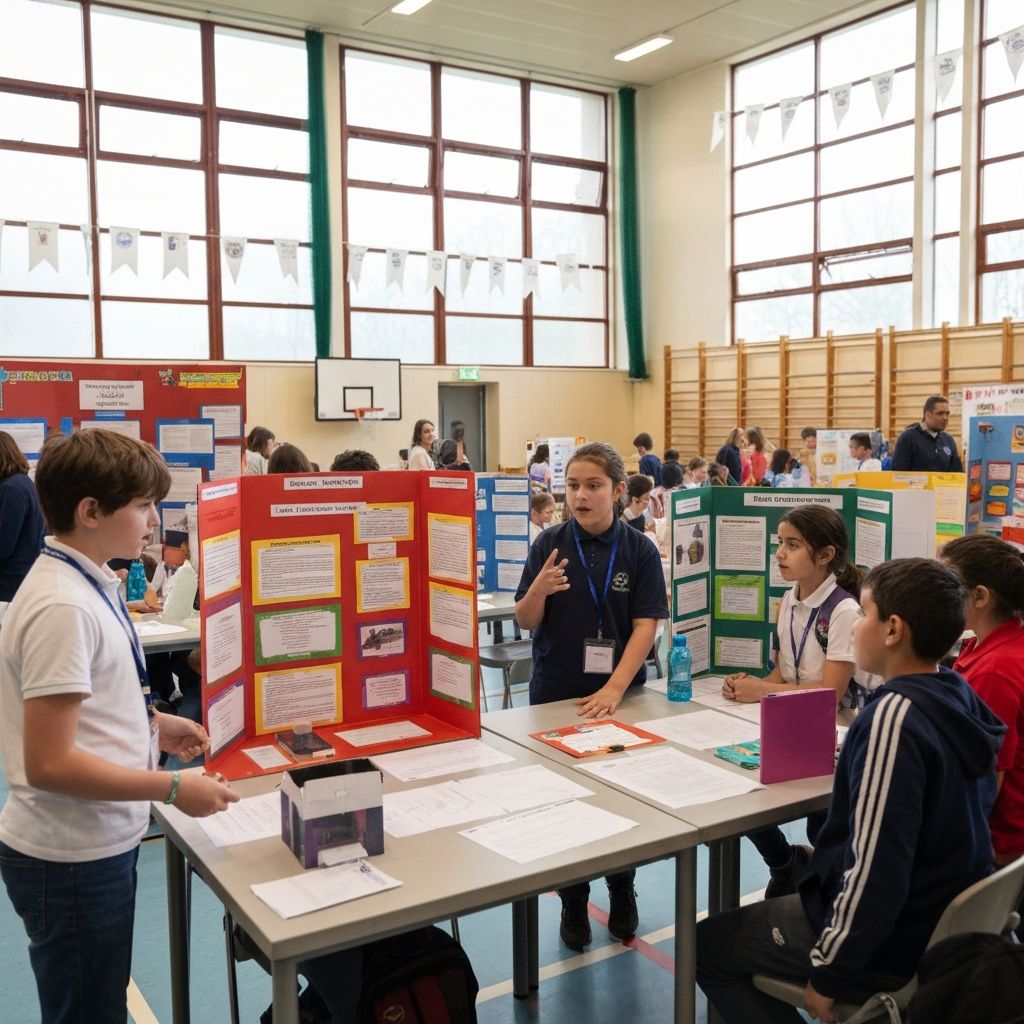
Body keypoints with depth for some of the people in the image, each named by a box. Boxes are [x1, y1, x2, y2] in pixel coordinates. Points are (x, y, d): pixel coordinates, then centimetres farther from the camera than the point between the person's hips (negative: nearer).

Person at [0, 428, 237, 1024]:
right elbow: (48, 764, -26)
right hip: (71, 861, -9)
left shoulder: (85, 583, 4)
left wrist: (151, 724, 7)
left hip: (98, 845, 9)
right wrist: (172, 788, -21)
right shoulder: (63, 607, -25)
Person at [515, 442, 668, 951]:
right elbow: (526, 621, -2)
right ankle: (572, 900, 28)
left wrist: (614, 689, -21)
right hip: (556, 693, 0)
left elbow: (645, 626, -9)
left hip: (619, 693, 0)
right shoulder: (550, 544, -3)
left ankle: (622, 889, 35)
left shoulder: (639, 550, -5)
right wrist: (538, 590, -25)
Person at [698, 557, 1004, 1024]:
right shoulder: (961, 695, -1)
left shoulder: (894, 715, -29)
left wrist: (829, 972, -17)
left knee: (707, 946, 8)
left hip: (890, 942, -9)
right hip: (947, 920, 9)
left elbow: (876, 867, -30)